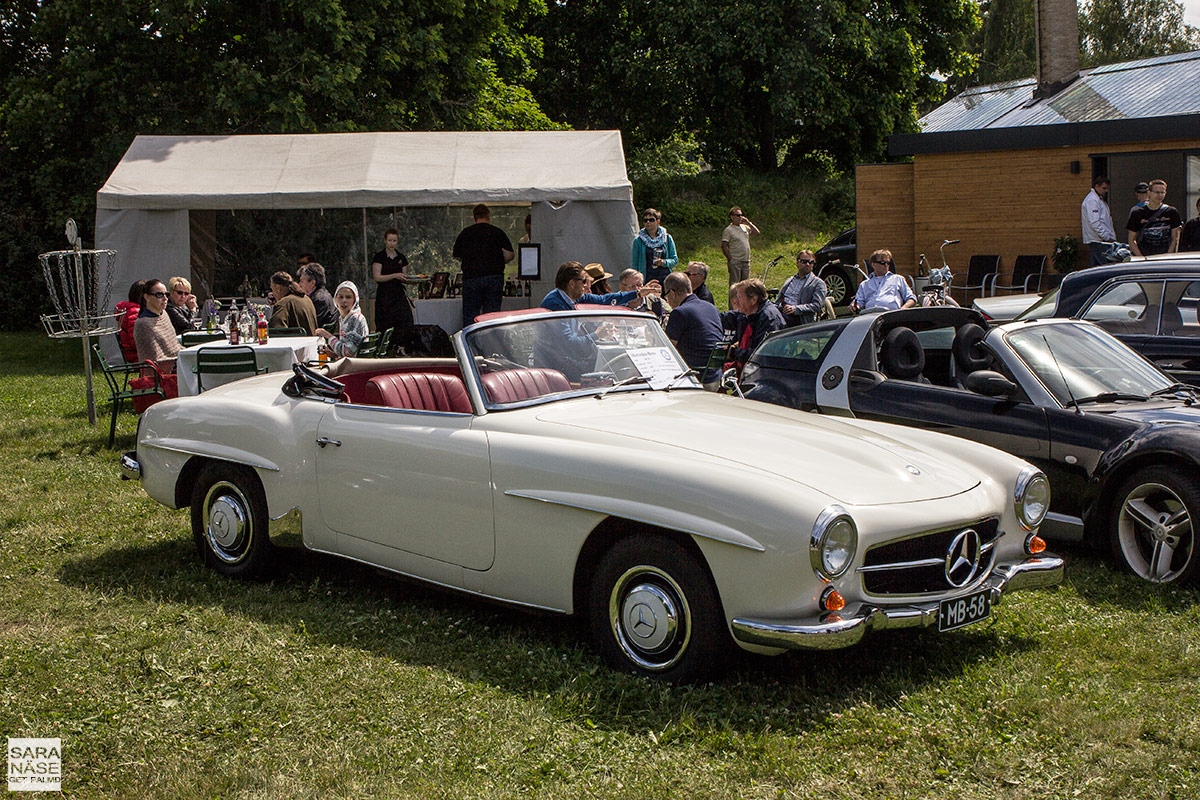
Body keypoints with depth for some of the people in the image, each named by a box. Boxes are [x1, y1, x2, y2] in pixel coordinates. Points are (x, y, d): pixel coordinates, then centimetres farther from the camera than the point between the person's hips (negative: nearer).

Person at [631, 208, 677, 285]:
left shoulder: (667, 238, 8)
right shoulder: (638, 240, 5)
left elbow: (675, 259, 12)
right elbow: (634, 264, 8)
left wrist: (664, 262, -9)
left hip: (665, 279, 1)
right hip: (646, 281, -1)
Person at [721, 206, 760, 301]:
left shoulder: (744, 227, 13)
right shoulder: (728, 230, -7)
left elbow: (756, 232, 16)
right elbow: (724, 246, -10)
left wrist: (748, 222, 5)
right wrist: (730, 260, -14)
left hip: (746, 261, 7)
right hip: (735, 263, -7)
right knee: (734, 286, -5)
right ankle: (733, 308, -2)